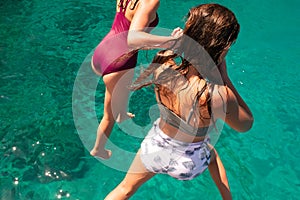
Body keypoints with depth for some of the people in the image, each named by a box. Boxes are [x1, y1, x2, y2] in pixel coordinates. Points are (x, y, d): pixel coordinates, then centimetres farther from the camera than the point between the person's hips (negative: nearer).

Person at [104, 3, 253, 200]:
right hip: (189, 163, -1)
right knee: (211, 152, 36)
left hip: (156, 147, 2)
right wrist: (224, 77, -19)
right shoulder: (219, 96, -37)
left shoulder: (163, 64, -28)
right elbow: (246, 124, -15)